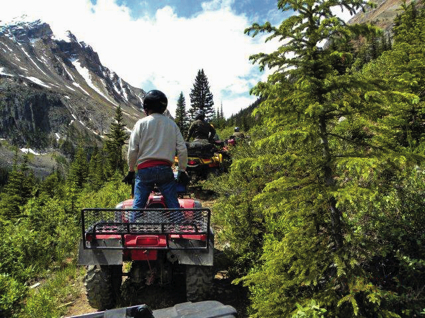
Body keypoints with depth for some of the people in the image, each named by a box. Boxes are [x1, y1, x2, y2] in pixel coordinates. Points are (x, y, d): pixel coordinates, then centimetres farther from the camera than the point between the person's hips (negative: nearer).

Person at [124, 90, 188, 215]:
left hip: (145, 168, -1)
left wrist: (131, 171, 10)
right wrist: (182, 170, 14)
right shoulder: (172, 124, 9)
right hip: (165, 169, 2)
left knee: (138, 205, 6)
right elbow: (182, 149, 5)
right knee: (173, 205, 5)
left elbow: (132, 150, -1)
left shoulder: (141, 123, 2)